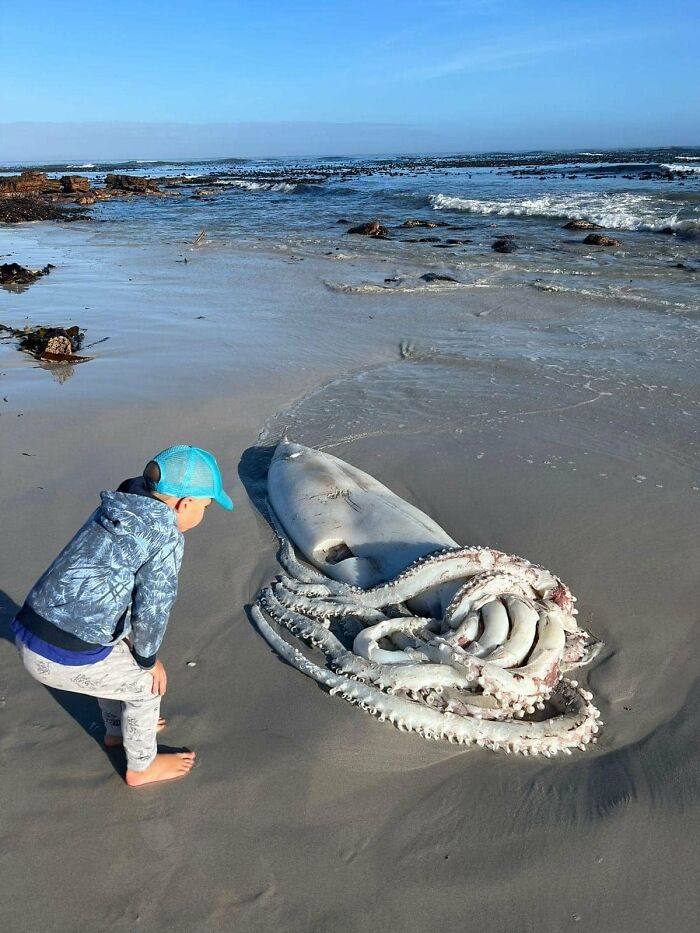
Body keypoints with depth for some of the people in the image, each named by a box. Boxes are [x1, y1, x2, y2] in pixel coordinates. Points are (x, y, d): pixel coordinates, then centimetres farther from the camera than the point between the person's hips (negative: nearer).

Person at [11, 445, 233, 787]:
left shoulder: (114, 510, 8)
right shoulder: (166, 536, -16)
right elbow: (151, 610, -14)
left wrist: (133, 643, 23)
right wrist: (148, 658, 5)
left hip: (28, 634, 8)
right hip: (66, 658, -8)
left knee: (119, 660, 32)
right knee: (146, 682, 17)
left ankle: (117, 729, 56)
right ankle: (142, 766, 38)